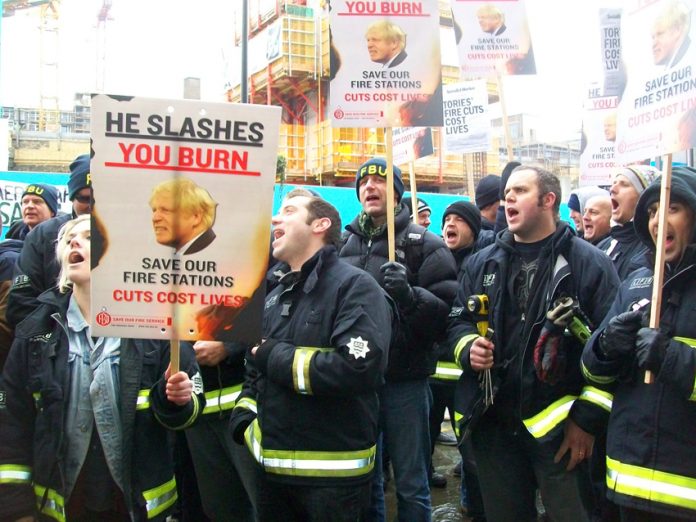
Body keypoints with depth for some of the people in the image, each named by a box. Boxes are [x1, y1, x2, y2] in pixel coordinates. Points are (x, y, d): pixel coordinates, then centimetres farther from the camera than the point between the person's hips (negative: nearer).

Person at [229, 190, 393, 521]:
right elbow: (254, 372, 20)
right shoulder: (275, 297, 13)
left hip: (333, 474, -7)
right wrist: (246, 425, -1)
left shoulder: (355, 287, -12)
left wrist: (275, 357, -16)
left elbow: (359, 369, -28)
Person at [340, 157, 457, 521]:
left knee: (410, 484, 7)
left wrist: (410, 295, -29)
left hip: (404, 380, -4)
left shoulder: (423, 244, -3)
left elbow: (447, 311, -12)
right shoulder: (344, 243, 10)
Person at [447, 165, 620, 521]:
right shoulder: (482, 263, 10)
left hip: (559, 425, -4)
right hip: (493, 422, 5)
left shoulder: (589, 263, -6)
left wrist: (588, 419, -11)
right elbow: (457, 322, 18)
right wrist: (468, 347, -6)